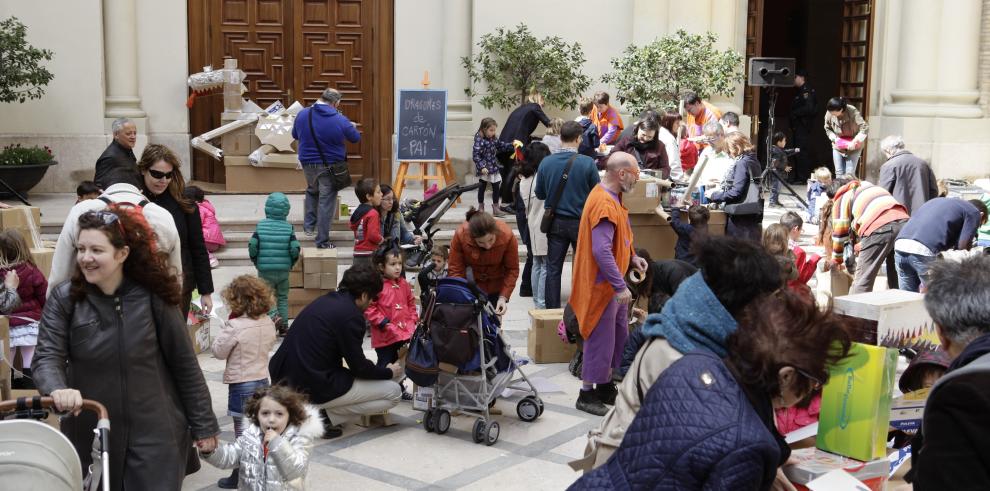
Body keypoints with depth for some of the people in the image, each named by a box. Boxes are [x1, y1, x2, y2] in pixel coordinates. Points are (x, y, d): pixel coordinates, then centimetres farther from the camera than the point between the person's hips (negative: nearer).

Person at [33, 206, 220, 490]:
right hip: (90, 435, 2)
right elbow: (46, 357, -13)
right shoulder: (64, 298, -4)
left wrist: (203, 424, 0)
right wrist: (58, 389, -37)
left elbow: (184, 364, -2)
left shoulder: (153, 296, -8)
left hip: (155, 434, -2)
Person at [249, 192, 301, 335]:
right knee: (283, 297, 15)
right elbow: (295, 249, -9)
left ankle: (273, 315, -20)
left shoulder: (260, 226, -5)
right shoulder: (288, 227, -4)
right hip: (283, 270, 2)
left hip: (265, 270, -1)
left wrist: (256, 262, 9)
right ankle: (283, 326, 15)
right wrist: (290, 263, 10)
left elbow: (252, 246, -9)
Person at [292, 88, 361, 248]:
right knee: (327, 201, 4)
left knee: (312, 191, 30)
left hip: (308, 163, 4)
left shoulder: (302, 114, -5)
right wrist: (352, 127, 18)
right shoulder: (340, 120, -17)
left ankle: (309, 226, 25)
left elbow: (295, 135, 12)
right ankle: (322, 241, 8)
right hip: (330, 166, -4)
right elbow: (356, 138, -1)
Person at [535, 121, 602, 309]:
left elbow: (539, 194, 3)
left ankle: (552, 310, 15)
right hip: (580, 222, -2)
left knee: (553, 268, 11)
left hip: (556, 222, 2)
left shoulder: (546, 162, -7)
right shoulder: (587, 163, -15)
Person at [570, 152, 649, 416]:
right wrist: (620, 286, -28)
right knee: (600, 339, 0)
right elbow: (601, 251, -30)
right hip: (602, 284, -10)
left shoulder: (612, 197, 9)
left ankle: (606, 387, 31)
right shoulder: (604, 203, -24)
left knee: (620, 334, 18)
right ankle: (586, 395, 13)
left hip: (613, 284, 10)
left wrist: (632, 257, 11)